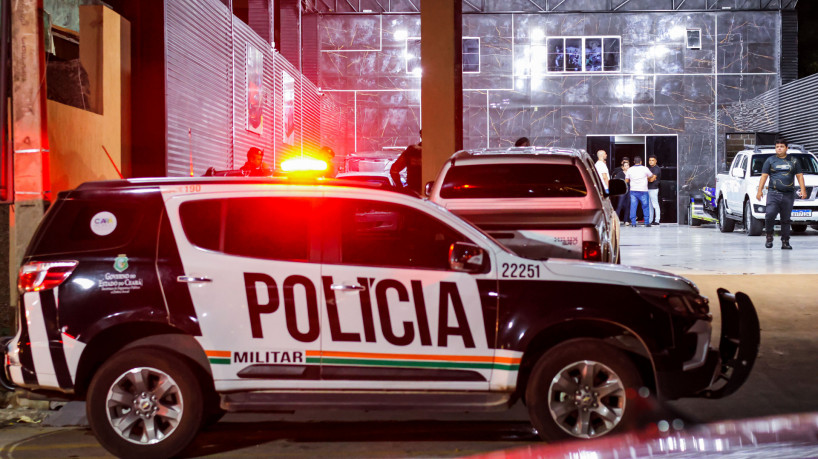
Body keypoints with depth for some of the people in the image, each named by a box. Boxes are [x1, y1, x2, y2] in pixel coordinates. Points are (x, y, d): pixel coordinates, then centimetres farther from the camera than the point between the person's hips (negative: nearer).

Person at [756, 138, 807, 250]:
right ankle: (769, 236, 0)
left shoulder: (794, 161, 15)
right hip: (773, 193, -1)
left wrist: (803, 189, 0)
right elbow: (764, 176, 7)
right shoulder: (770, 160, 11)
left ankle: (785, 242, 6)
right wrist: (759, 190, -2)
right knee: (770, 214, -18)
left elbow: (799, 176, 13)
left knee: (786, 219, 2)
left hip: (788, 195, 1)